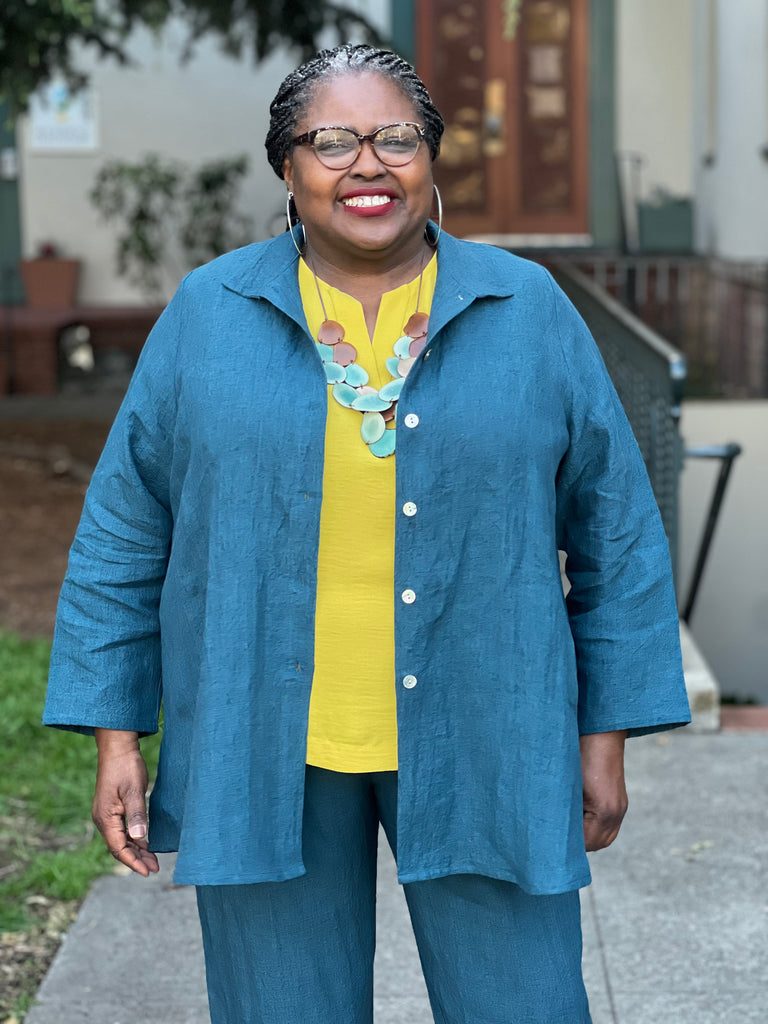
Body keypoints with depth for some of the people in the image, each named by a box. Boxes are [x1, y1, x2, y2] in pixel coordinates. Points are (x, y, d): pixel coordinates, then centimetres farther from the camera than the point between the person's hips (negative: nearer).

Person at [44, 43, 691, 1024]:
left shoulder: (529, 312, 0)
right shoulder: (206, 316, 0)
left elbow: (617, 535, 5)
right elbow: (124, 534, 4)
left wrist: (606, 738, 3)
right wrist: (117, 738, 0)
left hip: (476, 748, 0)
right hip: (263, 751, 0)